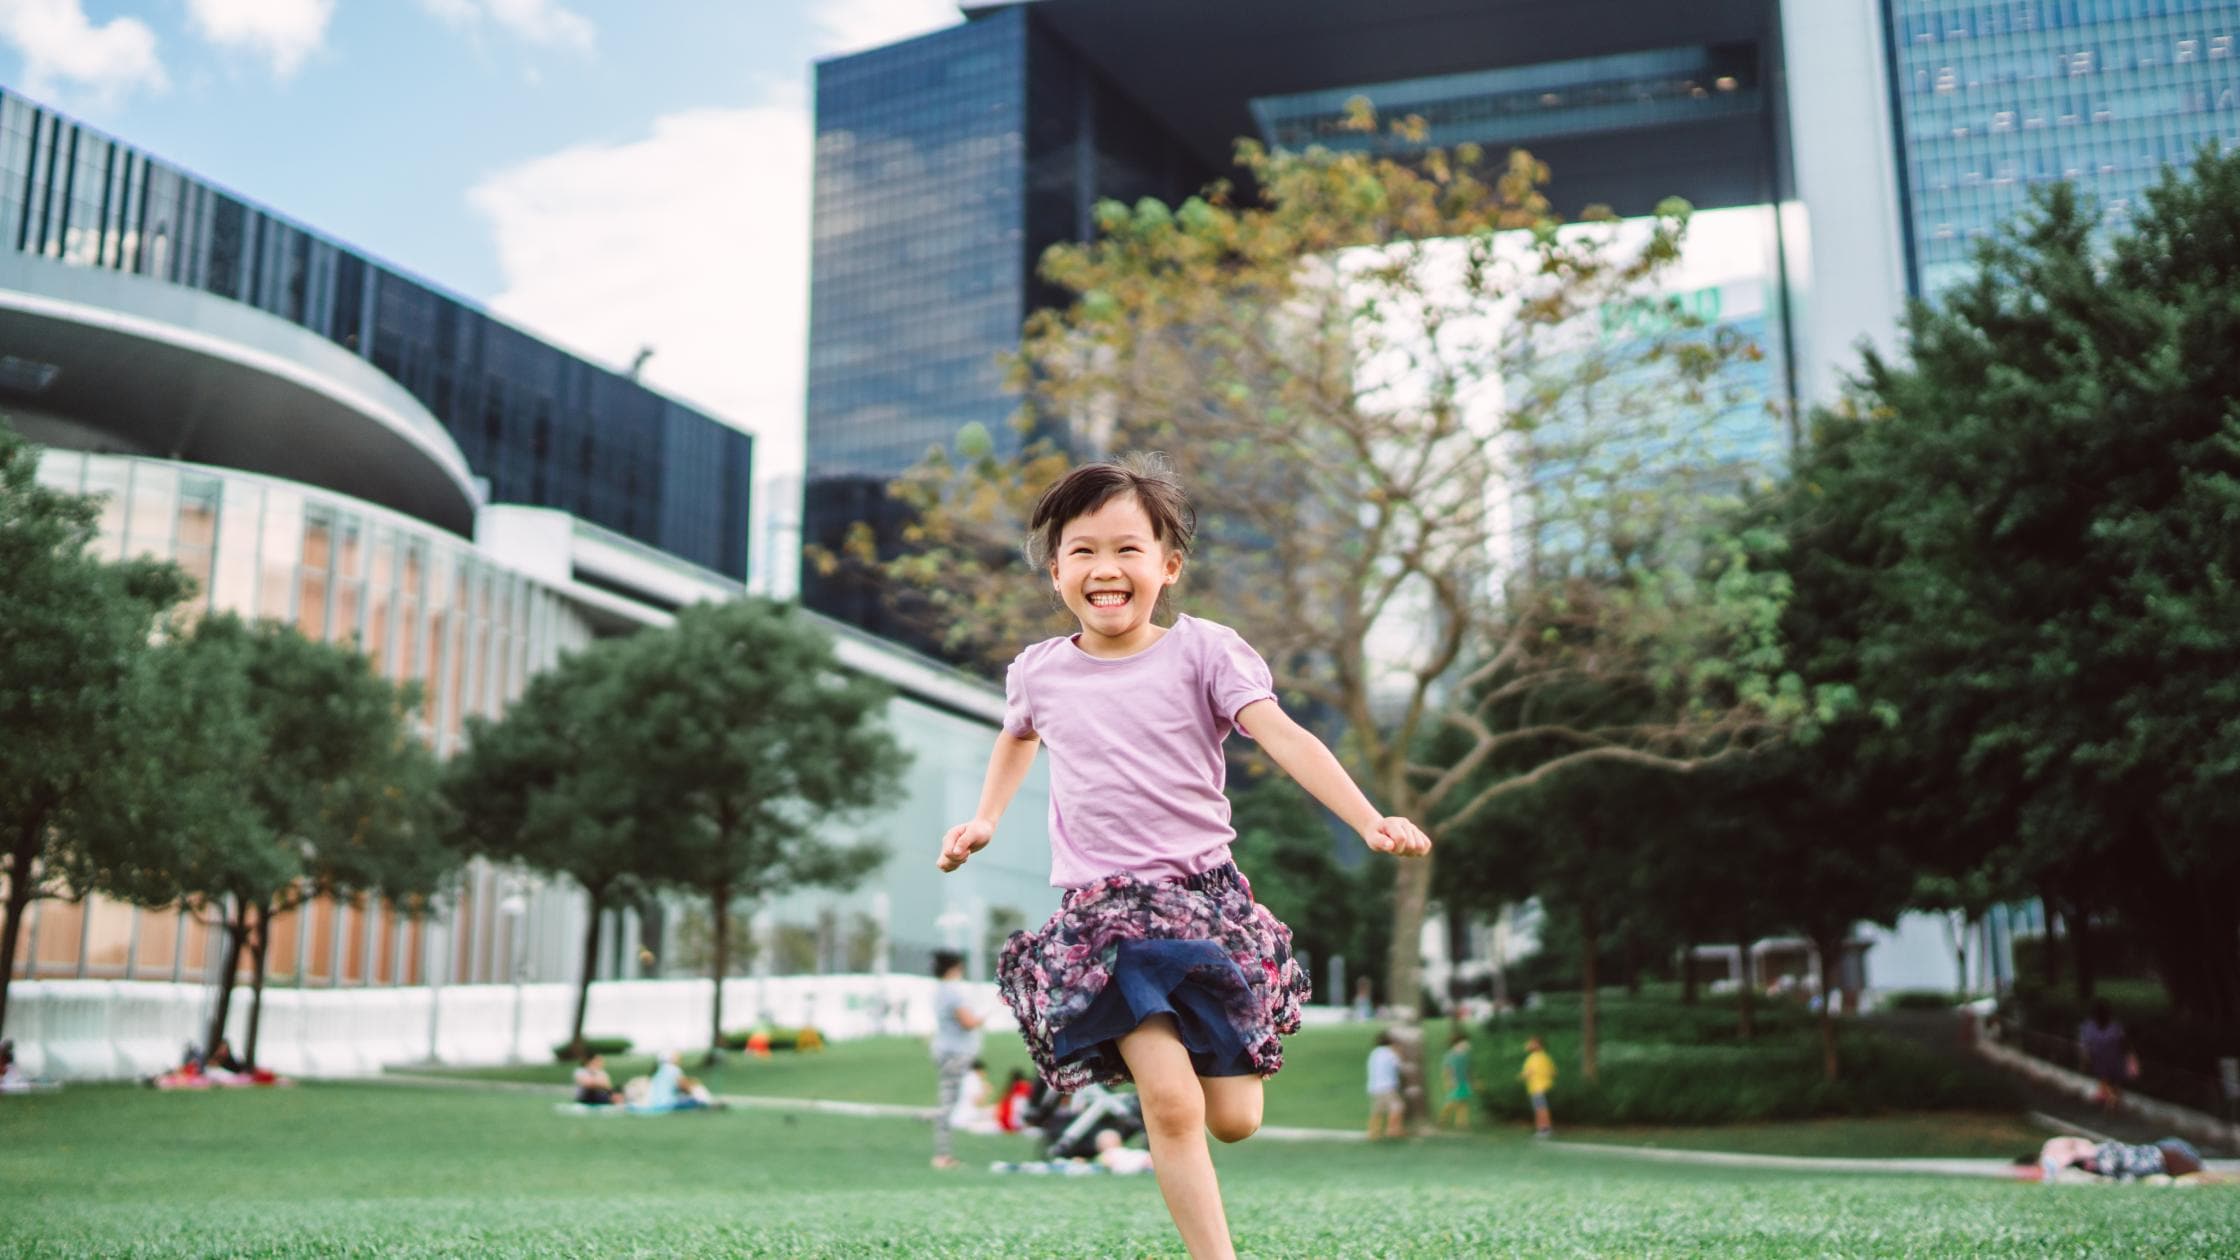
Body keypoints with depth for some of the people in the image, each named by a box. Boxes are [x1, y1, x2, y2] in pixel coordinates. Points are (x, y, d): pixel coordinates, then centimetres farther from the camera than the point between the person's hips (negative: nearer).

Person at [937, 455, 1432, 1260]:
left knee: (1233, 1119, 3)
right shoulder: (1038, 671, 5)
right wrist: (984, 821, 18)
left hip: (1206, 895, 0)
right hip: (1101, 912, 1)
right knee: (1172, 1107, -16)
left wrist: (1371, 822, -29)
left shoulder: (1203, 652, -5)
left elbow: (1284, 739, -17)